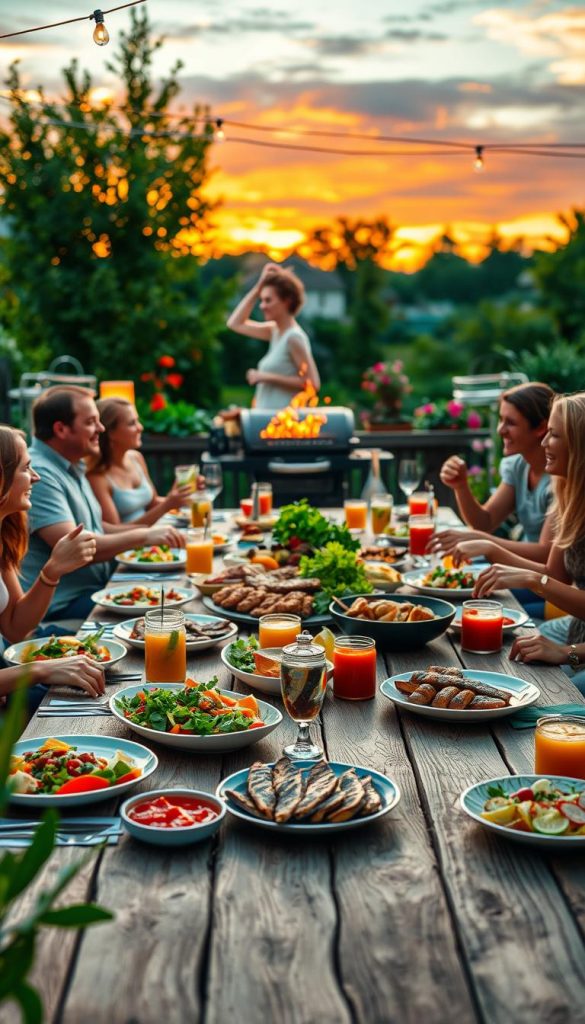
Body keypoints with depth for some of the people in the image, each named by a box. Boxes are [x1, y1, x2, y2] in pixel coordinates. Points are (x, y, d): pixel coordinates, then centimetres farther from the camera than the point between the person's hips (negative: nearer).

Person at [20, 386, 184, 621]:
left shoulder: (71, 468, 14)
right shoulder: (39, 474, -19)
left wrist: (149, 531, 7)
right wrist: (143, 536, -20)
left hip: (94, 587, 10)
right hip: (63, 604, -10)